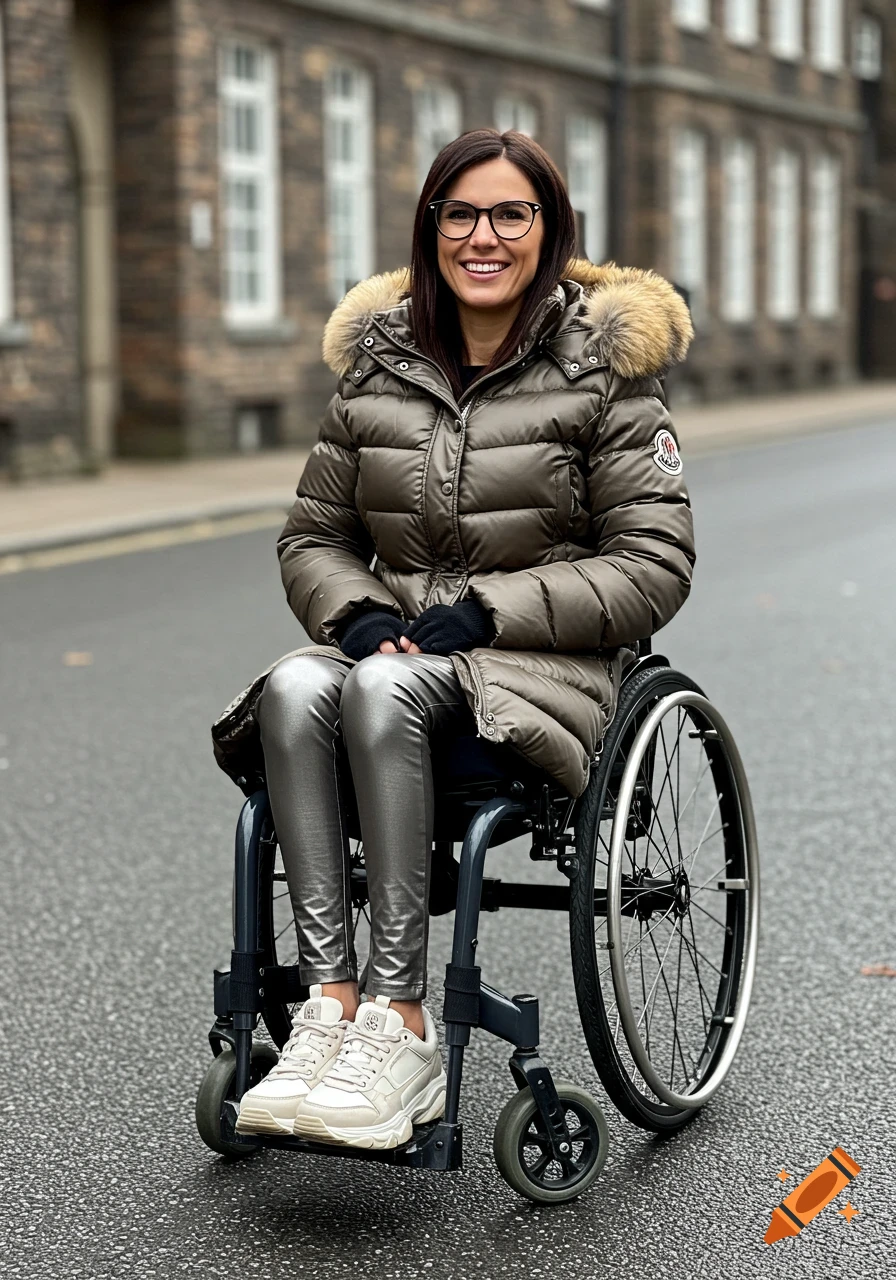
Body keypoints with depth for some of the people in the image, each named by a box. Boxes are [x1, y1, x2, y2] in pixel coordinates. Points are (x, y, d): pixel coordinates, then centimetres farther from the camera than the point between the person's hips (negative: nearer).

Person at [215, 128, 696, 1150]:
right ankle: (330, 1004, -33)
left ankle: (401, 1023, -34)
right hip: (392, 640, 4)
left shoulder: (603, 366, 1)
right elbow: (311, 538, 17)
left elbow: (655, 566, -4)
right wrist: (357, 611, -6)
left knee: (382, 690, -35)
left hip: (543, 660, -4)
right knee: (296, 689, -30)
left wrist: (488, 609, -14)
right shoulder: (377, 363, 13)